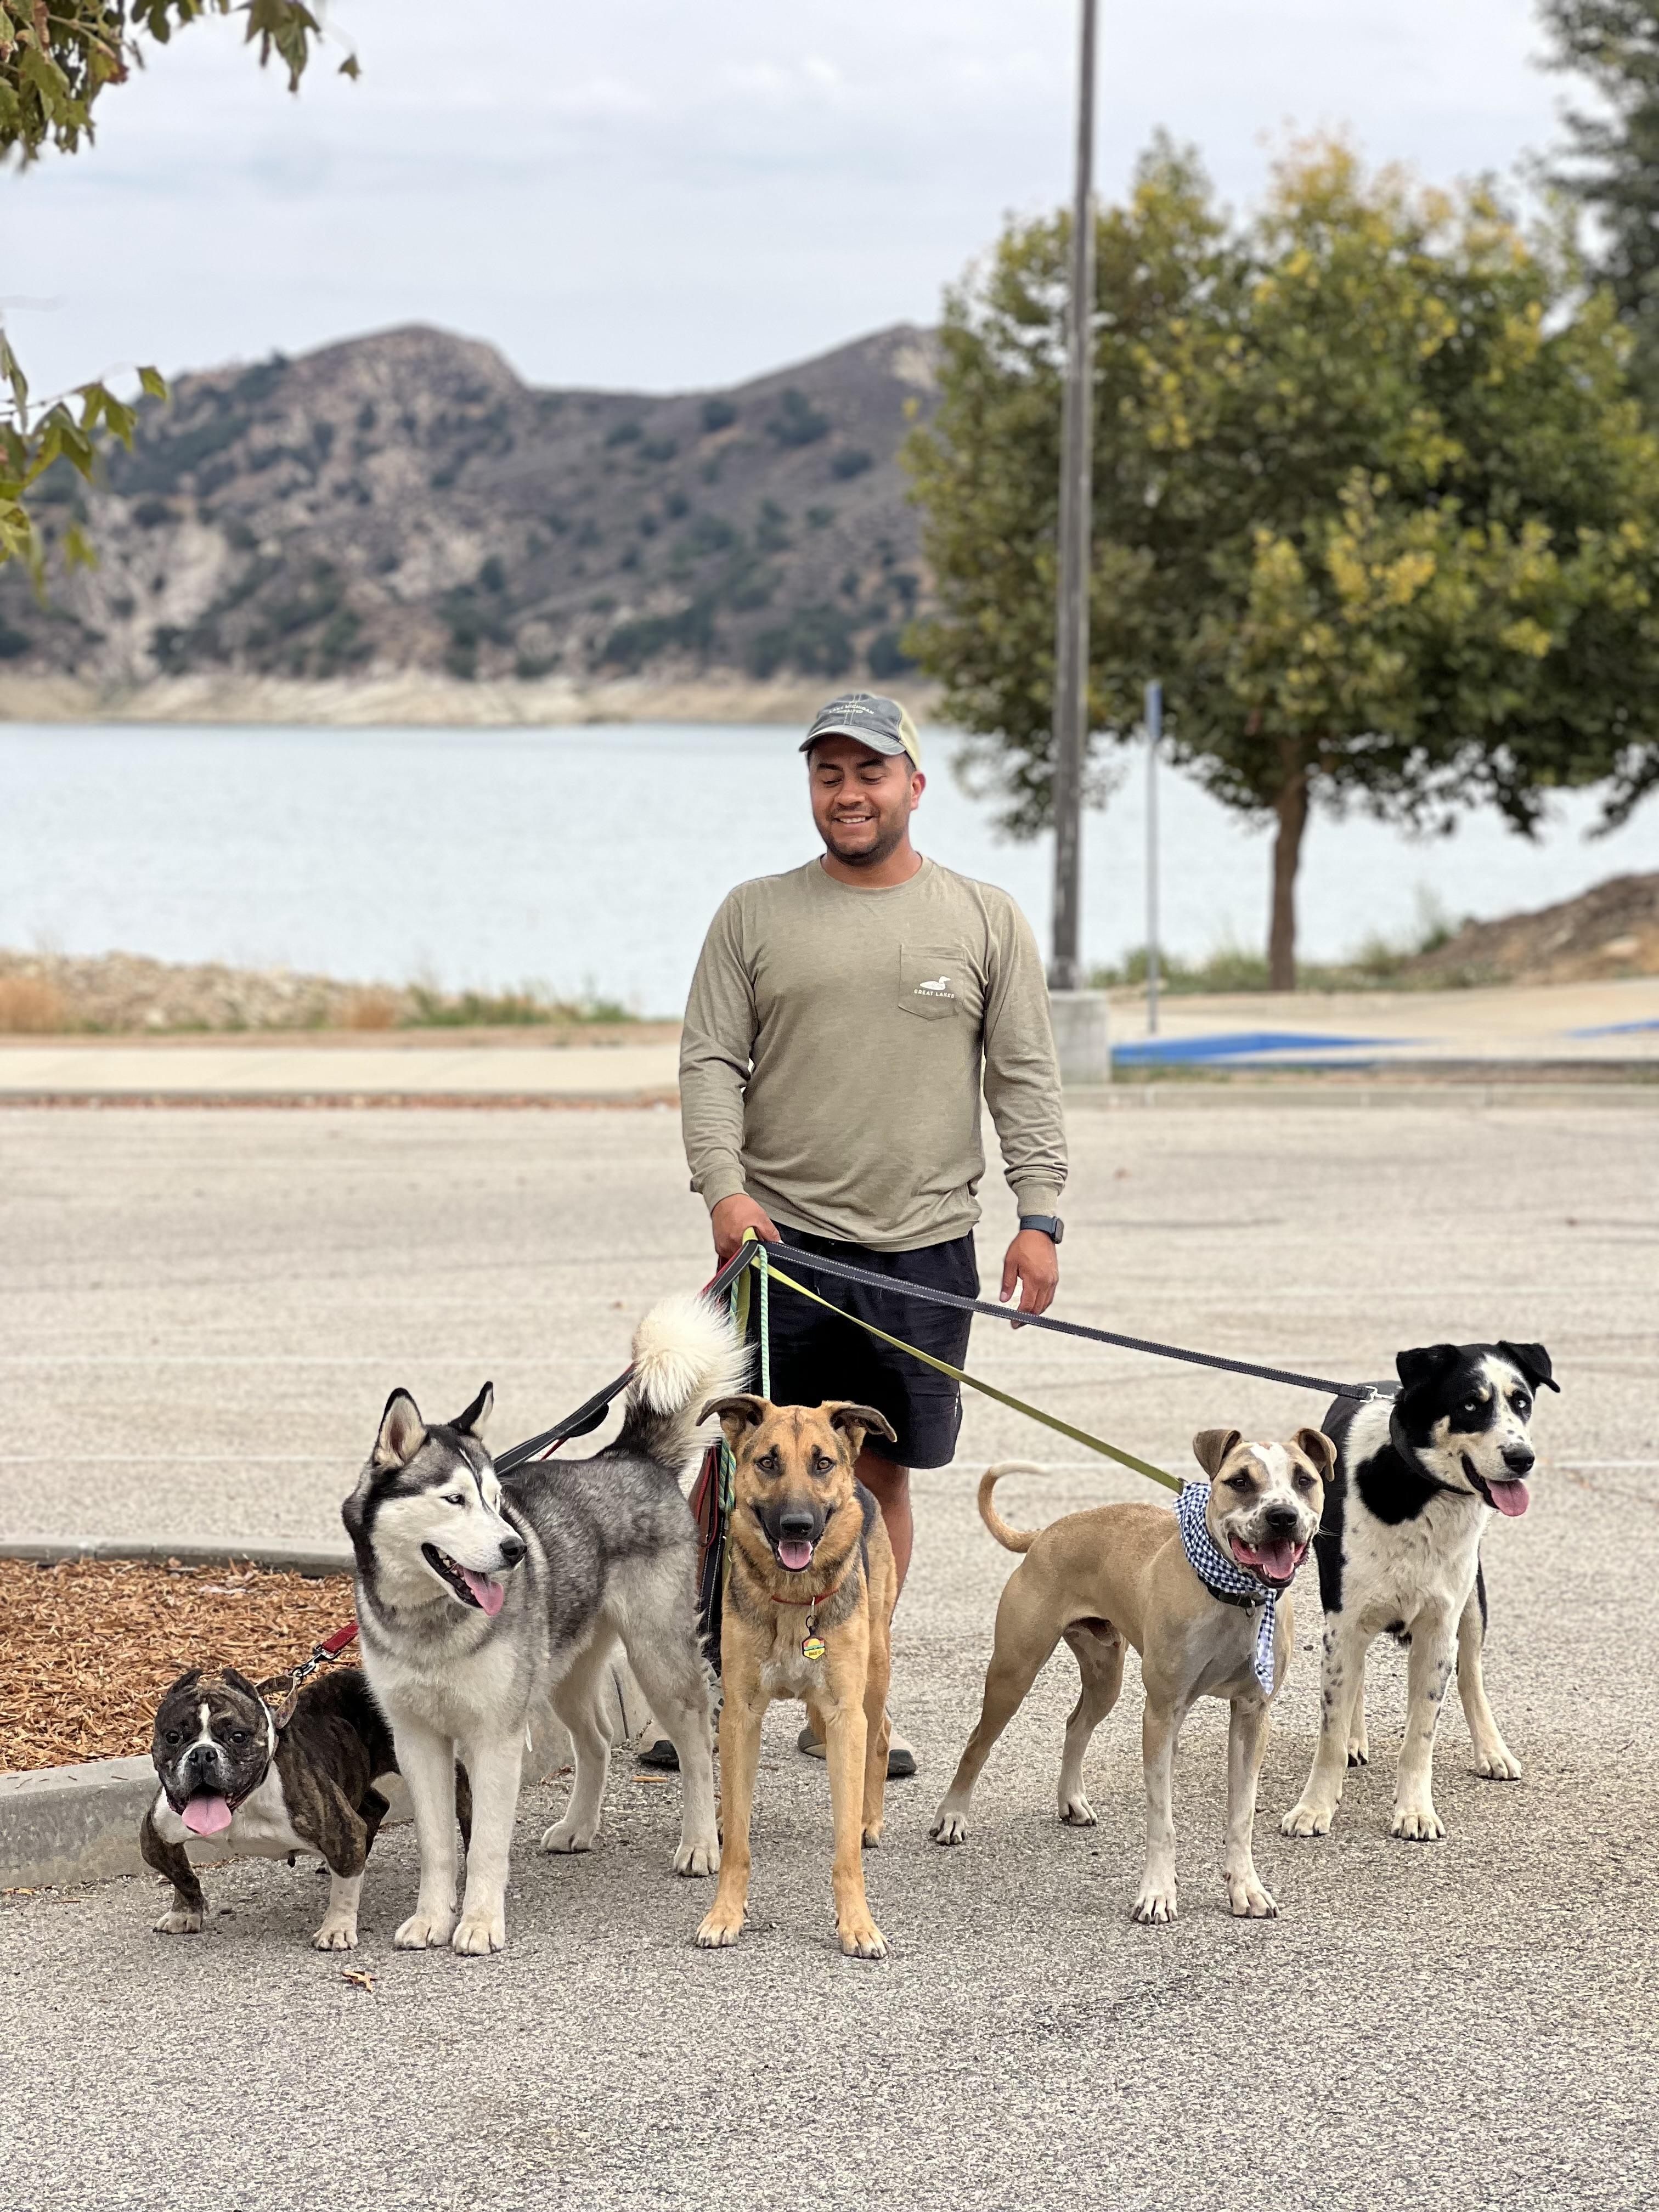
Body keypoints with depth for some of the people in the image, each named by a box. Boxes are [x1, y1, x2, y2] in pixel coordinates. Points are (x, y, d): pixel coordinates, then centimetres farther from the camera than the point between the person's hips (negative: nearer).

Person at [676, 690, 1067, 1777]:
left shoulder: (986, 919, 7)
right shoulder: (755, 914, 7)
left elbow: (1026, 1078, 6)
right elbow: (711, 1063, 4)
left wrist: (1040, 1216, -3)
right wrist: (725, 1189, -10)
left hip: (925, 1251, 1)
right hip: (780, 1237, -1)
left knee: (883, 1473, 5)